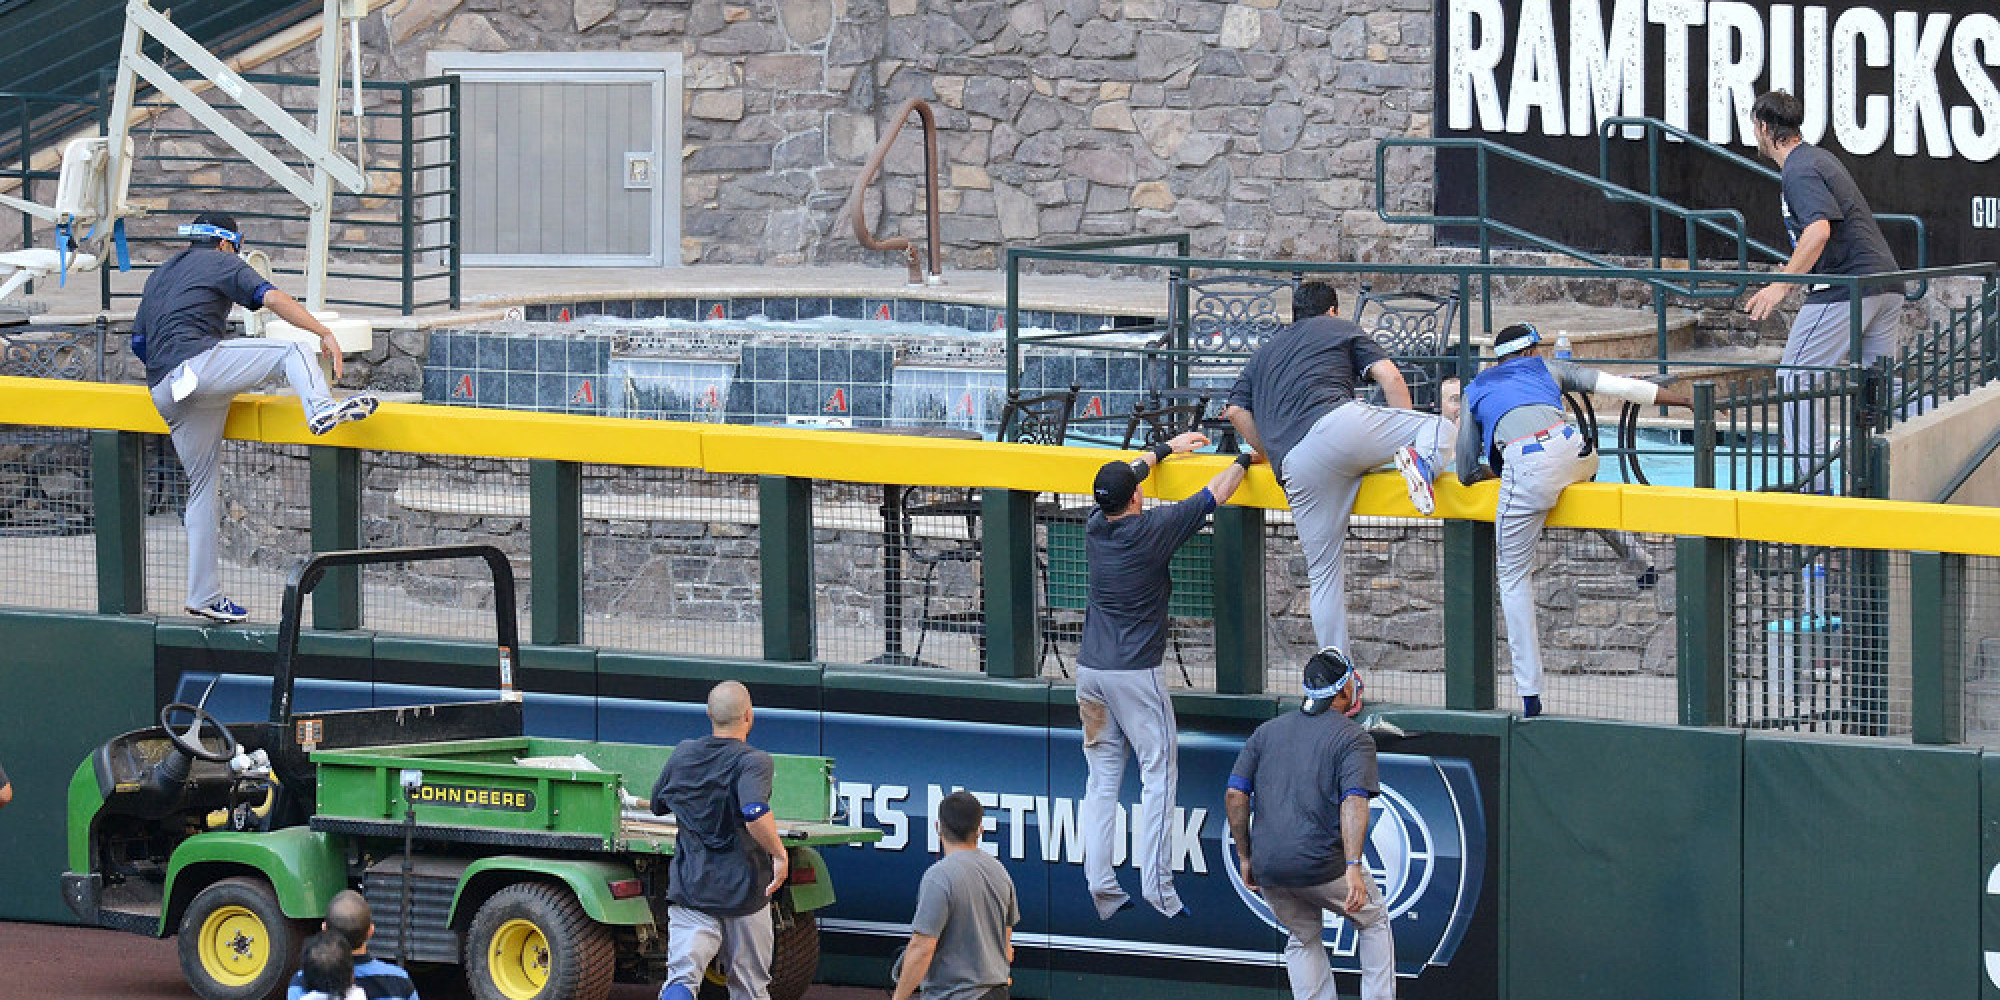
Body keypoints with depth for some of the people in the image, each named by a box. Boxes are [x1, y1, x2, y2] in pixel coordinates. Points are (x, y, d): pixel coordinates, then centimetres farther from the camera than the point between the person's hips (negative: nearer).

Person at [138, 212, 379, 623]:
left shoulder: (159, 275, 32)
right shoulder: (222, 263, 11)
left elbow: (138, 342, 31)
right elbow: (270, 298, -5)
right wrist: (325, 334, -10)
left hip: (164, 395, 7)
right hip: (198, 362, -7)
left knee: (203, 489, 11)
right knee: (292, 350, -4)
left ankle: (204, 595, 11)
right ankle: (320, 409, -36)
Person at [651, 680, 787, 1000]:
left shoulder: (683, 755, 5)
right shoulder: (753, 761, -12)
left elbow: (658, 805, 21)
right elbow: (755, 815, -30)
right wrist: (779, 854, -17)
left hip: (691, 887, 3)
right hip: (743, 890, -2)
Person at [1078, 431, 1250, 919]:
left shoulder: (1095, 526, 2)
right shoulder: (1151, 529, -13)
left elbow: (1123, 478, 23)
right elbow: (1215, 494, -4)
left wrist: (1166, 448, 35)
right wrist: (1245, 459, 12)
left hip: (1090, 671, 6)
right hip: (1135, 674, -6)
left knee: (1102, 777, 9)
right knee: (1159, 773, -1)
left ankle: (1100, 886, 3)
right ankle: (1156, 888, -9)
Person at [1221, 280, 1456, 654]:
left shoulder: (1263, 354, 35)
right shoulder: (1339, 329, 25)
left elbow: (1236, 411, 22)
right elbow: (1390, 377, 12)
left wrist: (1273, 455, 32)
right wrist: (1403, 433, 19)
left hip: (1296, 465, 3)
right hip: (1338, 423, -3)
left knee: (1324, 572, 10)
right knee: (1442, 426, 12)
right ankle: (1423, 458, -24)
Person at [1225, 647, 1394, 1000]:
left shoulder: (1268, 731, 15)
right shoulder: (1354, 738, 0)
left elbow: (1234, 795, 8)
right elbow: (1354, 802, -16)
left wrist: (1245, 856, 16)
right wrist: (1353, 868, -25)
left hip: (1268, 868, 4)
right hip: (1322, 862, -4)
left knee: (1303, 940, 23)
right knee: (1374, 921, 20)